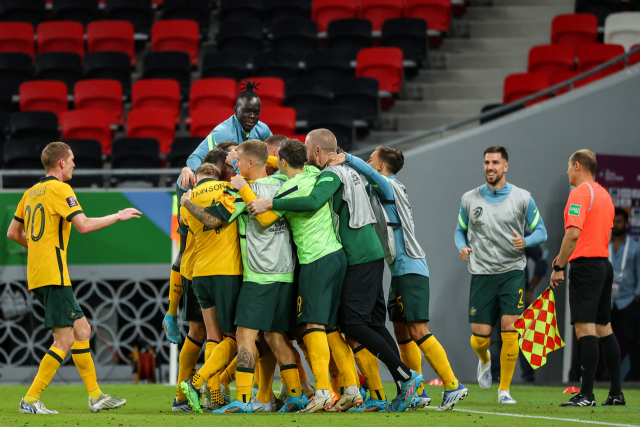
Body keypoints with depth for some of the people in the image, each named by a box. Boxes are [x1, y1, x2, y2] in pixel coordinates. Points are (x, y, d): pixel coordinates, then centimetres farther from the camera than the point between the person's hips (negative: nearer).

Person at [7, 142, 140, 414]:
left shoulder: (32, 192, 16)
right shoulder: (59, 189, -9)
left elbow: (13, 233, 20)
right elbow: (84, 225, -18)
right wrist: (118, 217, -5)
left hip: (37, 275, 9)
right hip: (53, 275, -9)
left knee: (82, 329, 13)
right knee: (64, 340, -8)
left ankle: (95, 396, 14)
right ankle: (30, 400, -9)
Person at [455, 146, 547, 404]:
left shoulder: (522, 198, 1)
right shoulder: (469, 199, 6)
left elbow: (540, 231, 5)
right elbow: (460, 230, 17)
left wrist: (525, 242, -16)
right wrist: (462, 247, -5)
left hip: (512, 271, -1)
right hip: (482, 274, 1)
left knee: (510, 327, -13)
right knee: (480, 336, -3)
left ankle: (504, 390, -1)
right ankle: (484, 360, 36)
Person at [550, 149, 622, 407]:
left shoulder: (580, 193, -11)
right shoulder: (604, 194, 17)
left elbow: (573, 233, -20)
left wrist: (559, 267, -14)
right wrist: (566, 257, 21)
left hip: (585, 267, -9)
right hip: (604, 264, 9)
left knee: (585, 328, -13)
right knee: (604, 328, 12)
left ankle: (586, 395, -19)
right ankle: (616, 393, 13)